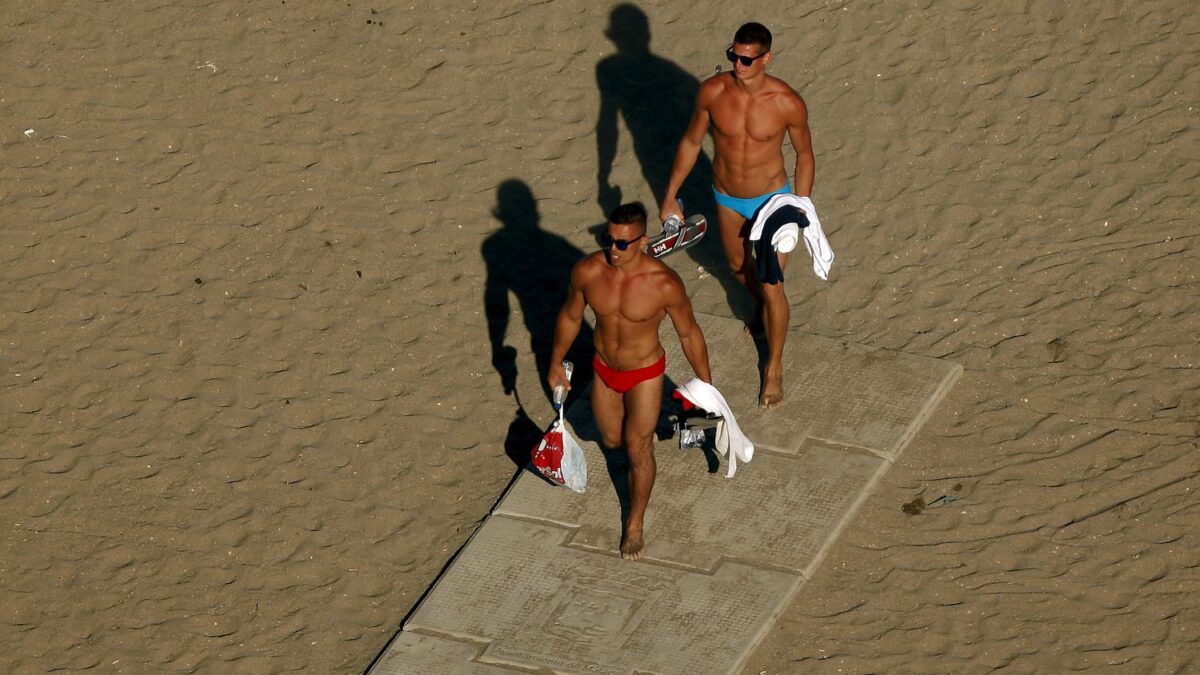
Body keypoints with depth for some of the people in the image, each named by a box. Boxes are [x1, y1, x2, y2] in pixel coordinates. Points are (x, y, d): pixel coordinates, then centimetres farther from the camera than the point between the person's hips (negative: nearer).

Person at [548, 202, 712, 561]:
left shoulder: (664, 284, -30)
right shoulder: (586, 272, -22)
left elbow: (689, 333, -14)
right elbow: (570, 316, -2)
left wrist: (706, 384, -5)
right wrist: (556, 363, 8)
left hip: (645, 373, -3)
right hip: (604, 369, 4)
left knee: (638, 450, 5)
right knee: (612, 440, 22)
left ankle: (635, 522, 29)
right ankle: (643, 431, 59)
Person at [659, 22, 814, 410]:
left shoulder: (787, 103, -26)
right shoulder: (712, 92, -20)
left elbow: (804, 155, -9)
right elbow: (691, 142, -5)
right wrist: (670, 197, 0)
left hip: (771, 199, -3)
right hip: (727, 198, 3)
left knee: (771, 287, 0)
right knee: (737, 267, 27)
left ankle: (774, 367, 21)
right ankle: (761, 305, 61)